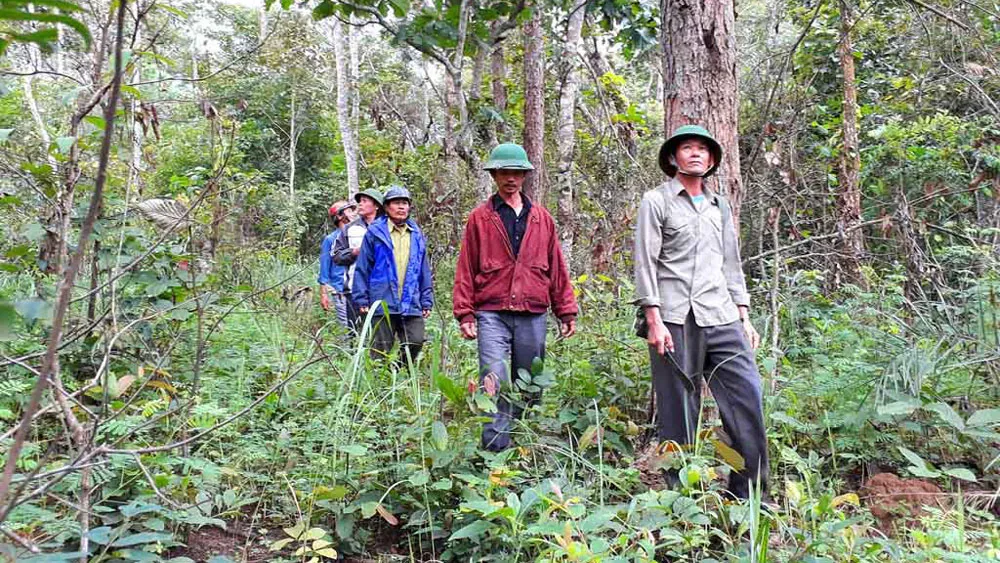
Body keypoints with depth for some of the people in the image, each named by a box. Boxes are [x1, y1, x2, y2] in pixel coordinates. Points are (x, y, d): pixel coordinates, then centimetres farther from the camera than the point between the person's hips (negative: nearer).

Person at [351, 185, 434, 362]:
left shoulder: (417, 235, 10)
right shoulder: (375, 233, -2)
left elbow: (424, 270, 13)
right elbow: (362, 268, -1)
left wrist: (426, 301, 10)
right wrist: (362, 299, -4)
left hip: (412, 305, 3)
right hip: (383, 303, -3)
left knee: (416, 342, 1)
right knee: (381, 350, 4)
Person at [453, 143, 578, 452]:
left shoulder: (541, 217, 12)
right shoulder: (480, 218, 6)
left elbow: (556, 267, 13)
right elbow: (466, 269, 5)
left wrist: (566, 311, 10)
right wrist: (465, 313, -1)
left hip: (532, 315, 3)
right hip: (492, 314, -3)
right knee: (495, 383, -15)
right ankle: (497, 450, -10)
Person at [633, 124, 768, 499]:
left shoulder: (719, 206, 22)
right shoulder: (656, 201, 5)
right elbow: (645, 262, -3)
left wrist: (744, 317, 16)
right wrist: (653, 320, -12)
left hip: (722, 318, 5)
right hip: (675, 320, -5)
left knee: (747, 395, -3)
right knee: (678, 410, -2)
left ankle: (749, 494, 7)